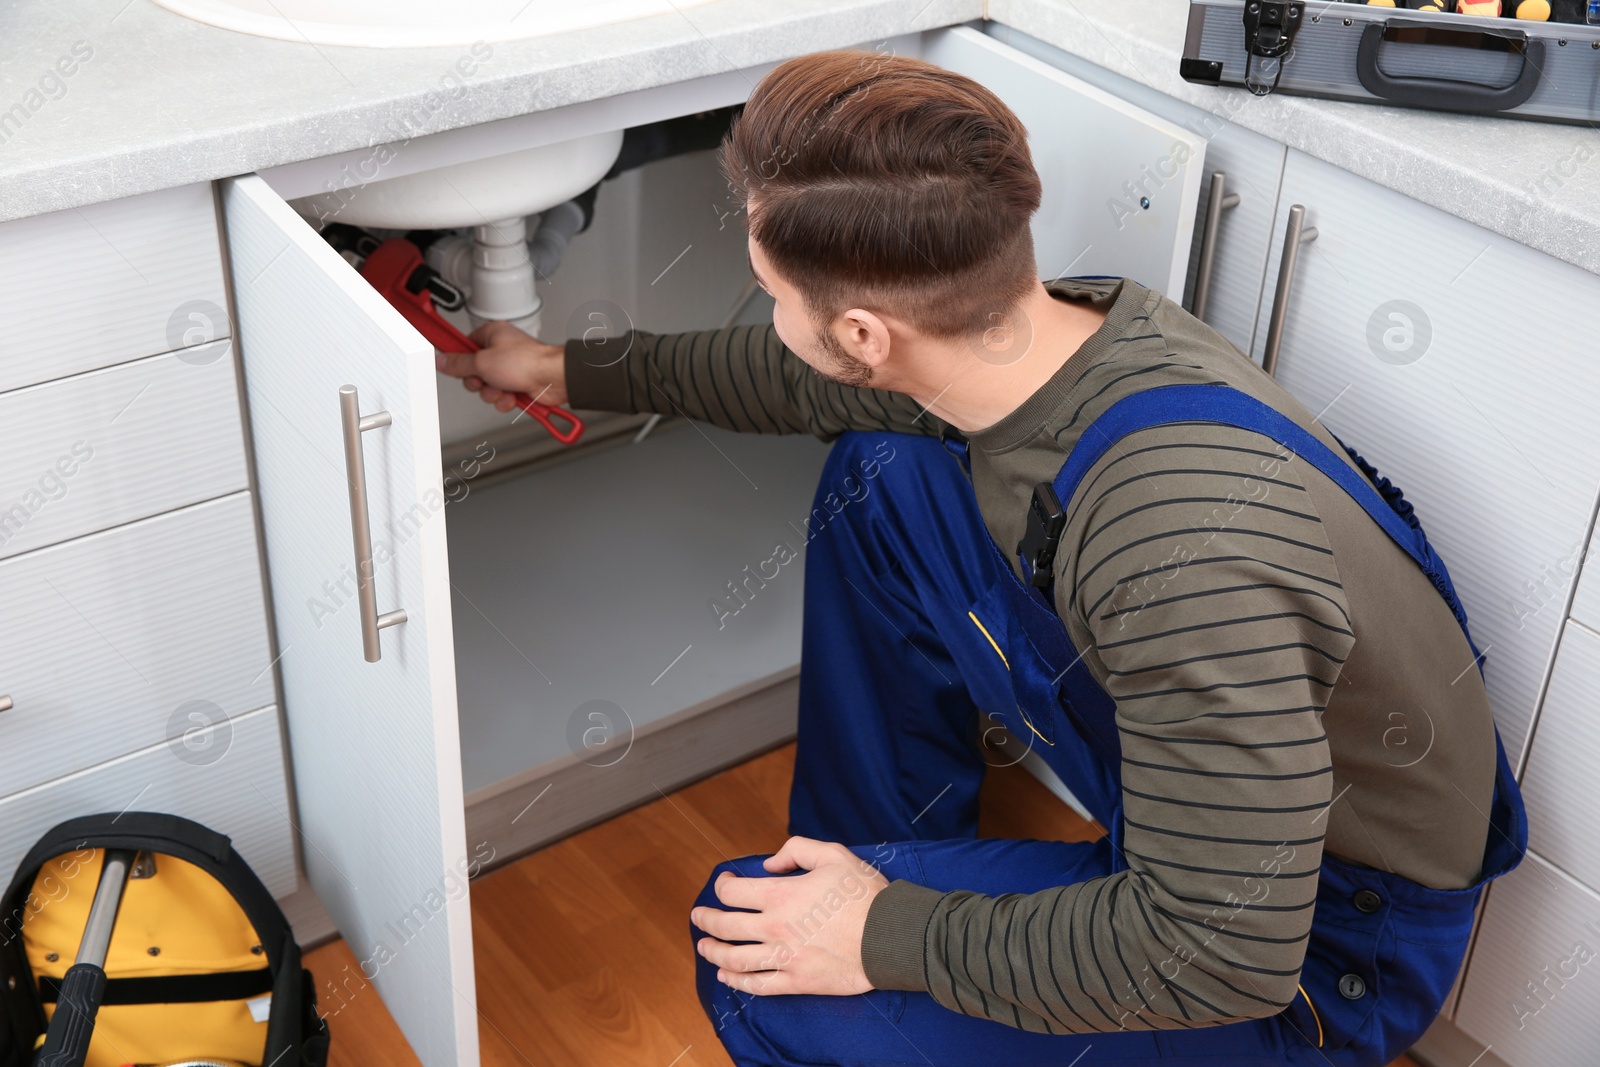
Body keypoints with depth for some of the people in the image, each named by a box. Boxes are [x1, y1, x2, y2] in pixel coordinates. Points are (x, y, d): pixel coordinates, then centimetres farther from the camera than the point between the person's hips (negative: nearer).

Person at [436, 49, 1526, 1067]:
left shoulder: (1181, 539, -38)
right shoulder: (1056, 326, -12)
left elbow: (1221, 957, -31)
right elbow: (802, 381, 9)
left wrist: (892, 941, -20)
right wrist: (567, 368, 21)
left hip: (1323, 929, -7)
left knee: (757, 965, -23)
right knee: (882, 475, 4)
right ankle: (897, 855, 17)